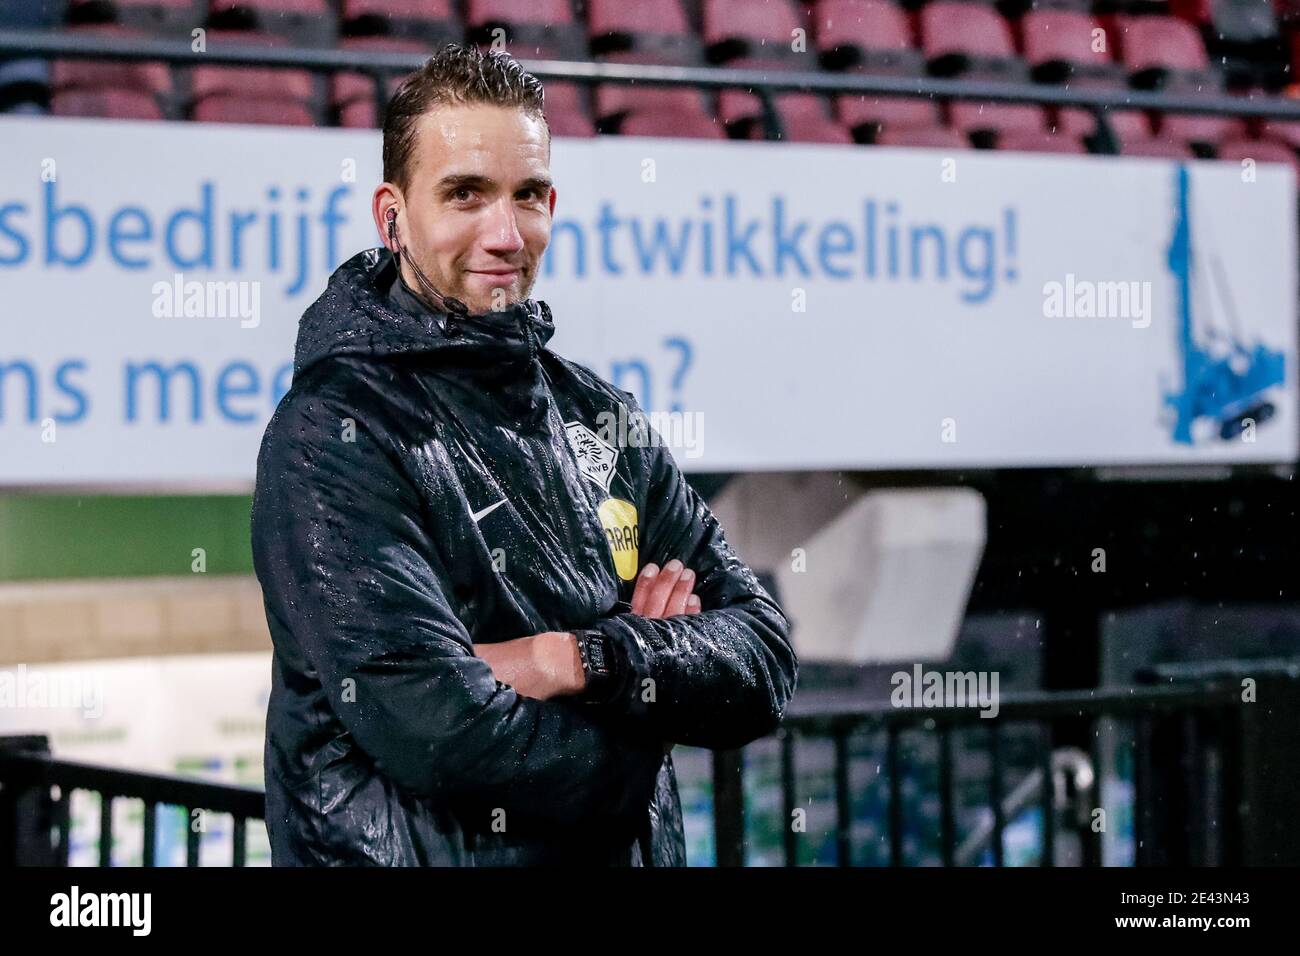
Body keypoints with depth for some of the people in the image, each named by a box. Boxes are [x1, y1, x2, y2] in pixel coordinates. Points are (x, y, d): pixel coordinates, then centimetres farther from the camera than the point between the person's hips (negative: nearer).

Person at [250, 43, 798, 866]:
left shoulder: (600, 416, 4)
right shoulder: (333, 437, -15)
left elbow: (766, 664, -3)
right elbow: (441, 731, -25)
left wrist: (585, 661, -20)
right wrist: (652, 658, -11)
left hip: (633, 853, 6)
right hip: (430, 854, -5)